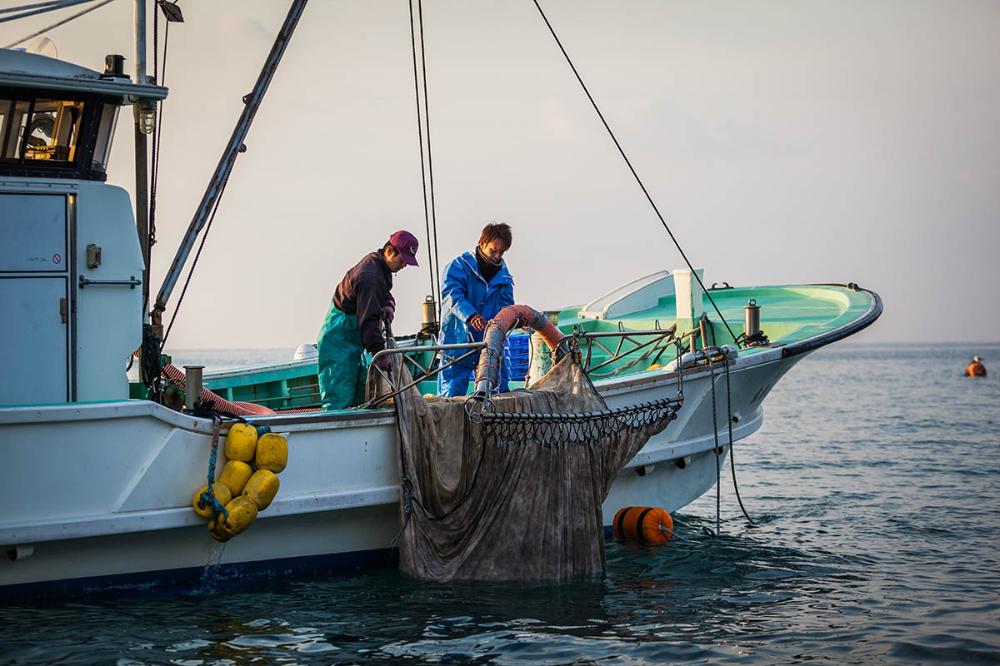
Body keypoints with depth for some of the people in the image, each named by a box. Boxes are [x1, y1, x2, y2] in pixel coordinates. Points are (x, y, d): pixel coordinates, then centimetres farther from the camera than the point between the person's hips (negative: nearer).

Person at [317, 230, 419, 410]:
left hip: (353, 340, 11)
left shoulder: (374, 261, 7)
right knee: (340, 398, -17)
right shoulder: (370, 277, -25)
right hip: (339, 341, -11)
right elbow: (368, 319, -32)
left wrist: (389, 304, 0)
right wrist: (379, 352, -38)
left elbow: (383, 293, 24)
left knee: (362, 395, 12)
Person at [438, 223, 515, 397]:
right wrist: (471, 316, -35)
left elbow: (506, 305, 10)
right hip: (459, 339, -5)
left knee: (499, 390, 7)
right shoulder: (459, 265, -4)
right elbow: (451, 294, -19)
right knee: (452, 394, -3)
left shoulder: (503, 274, 12)